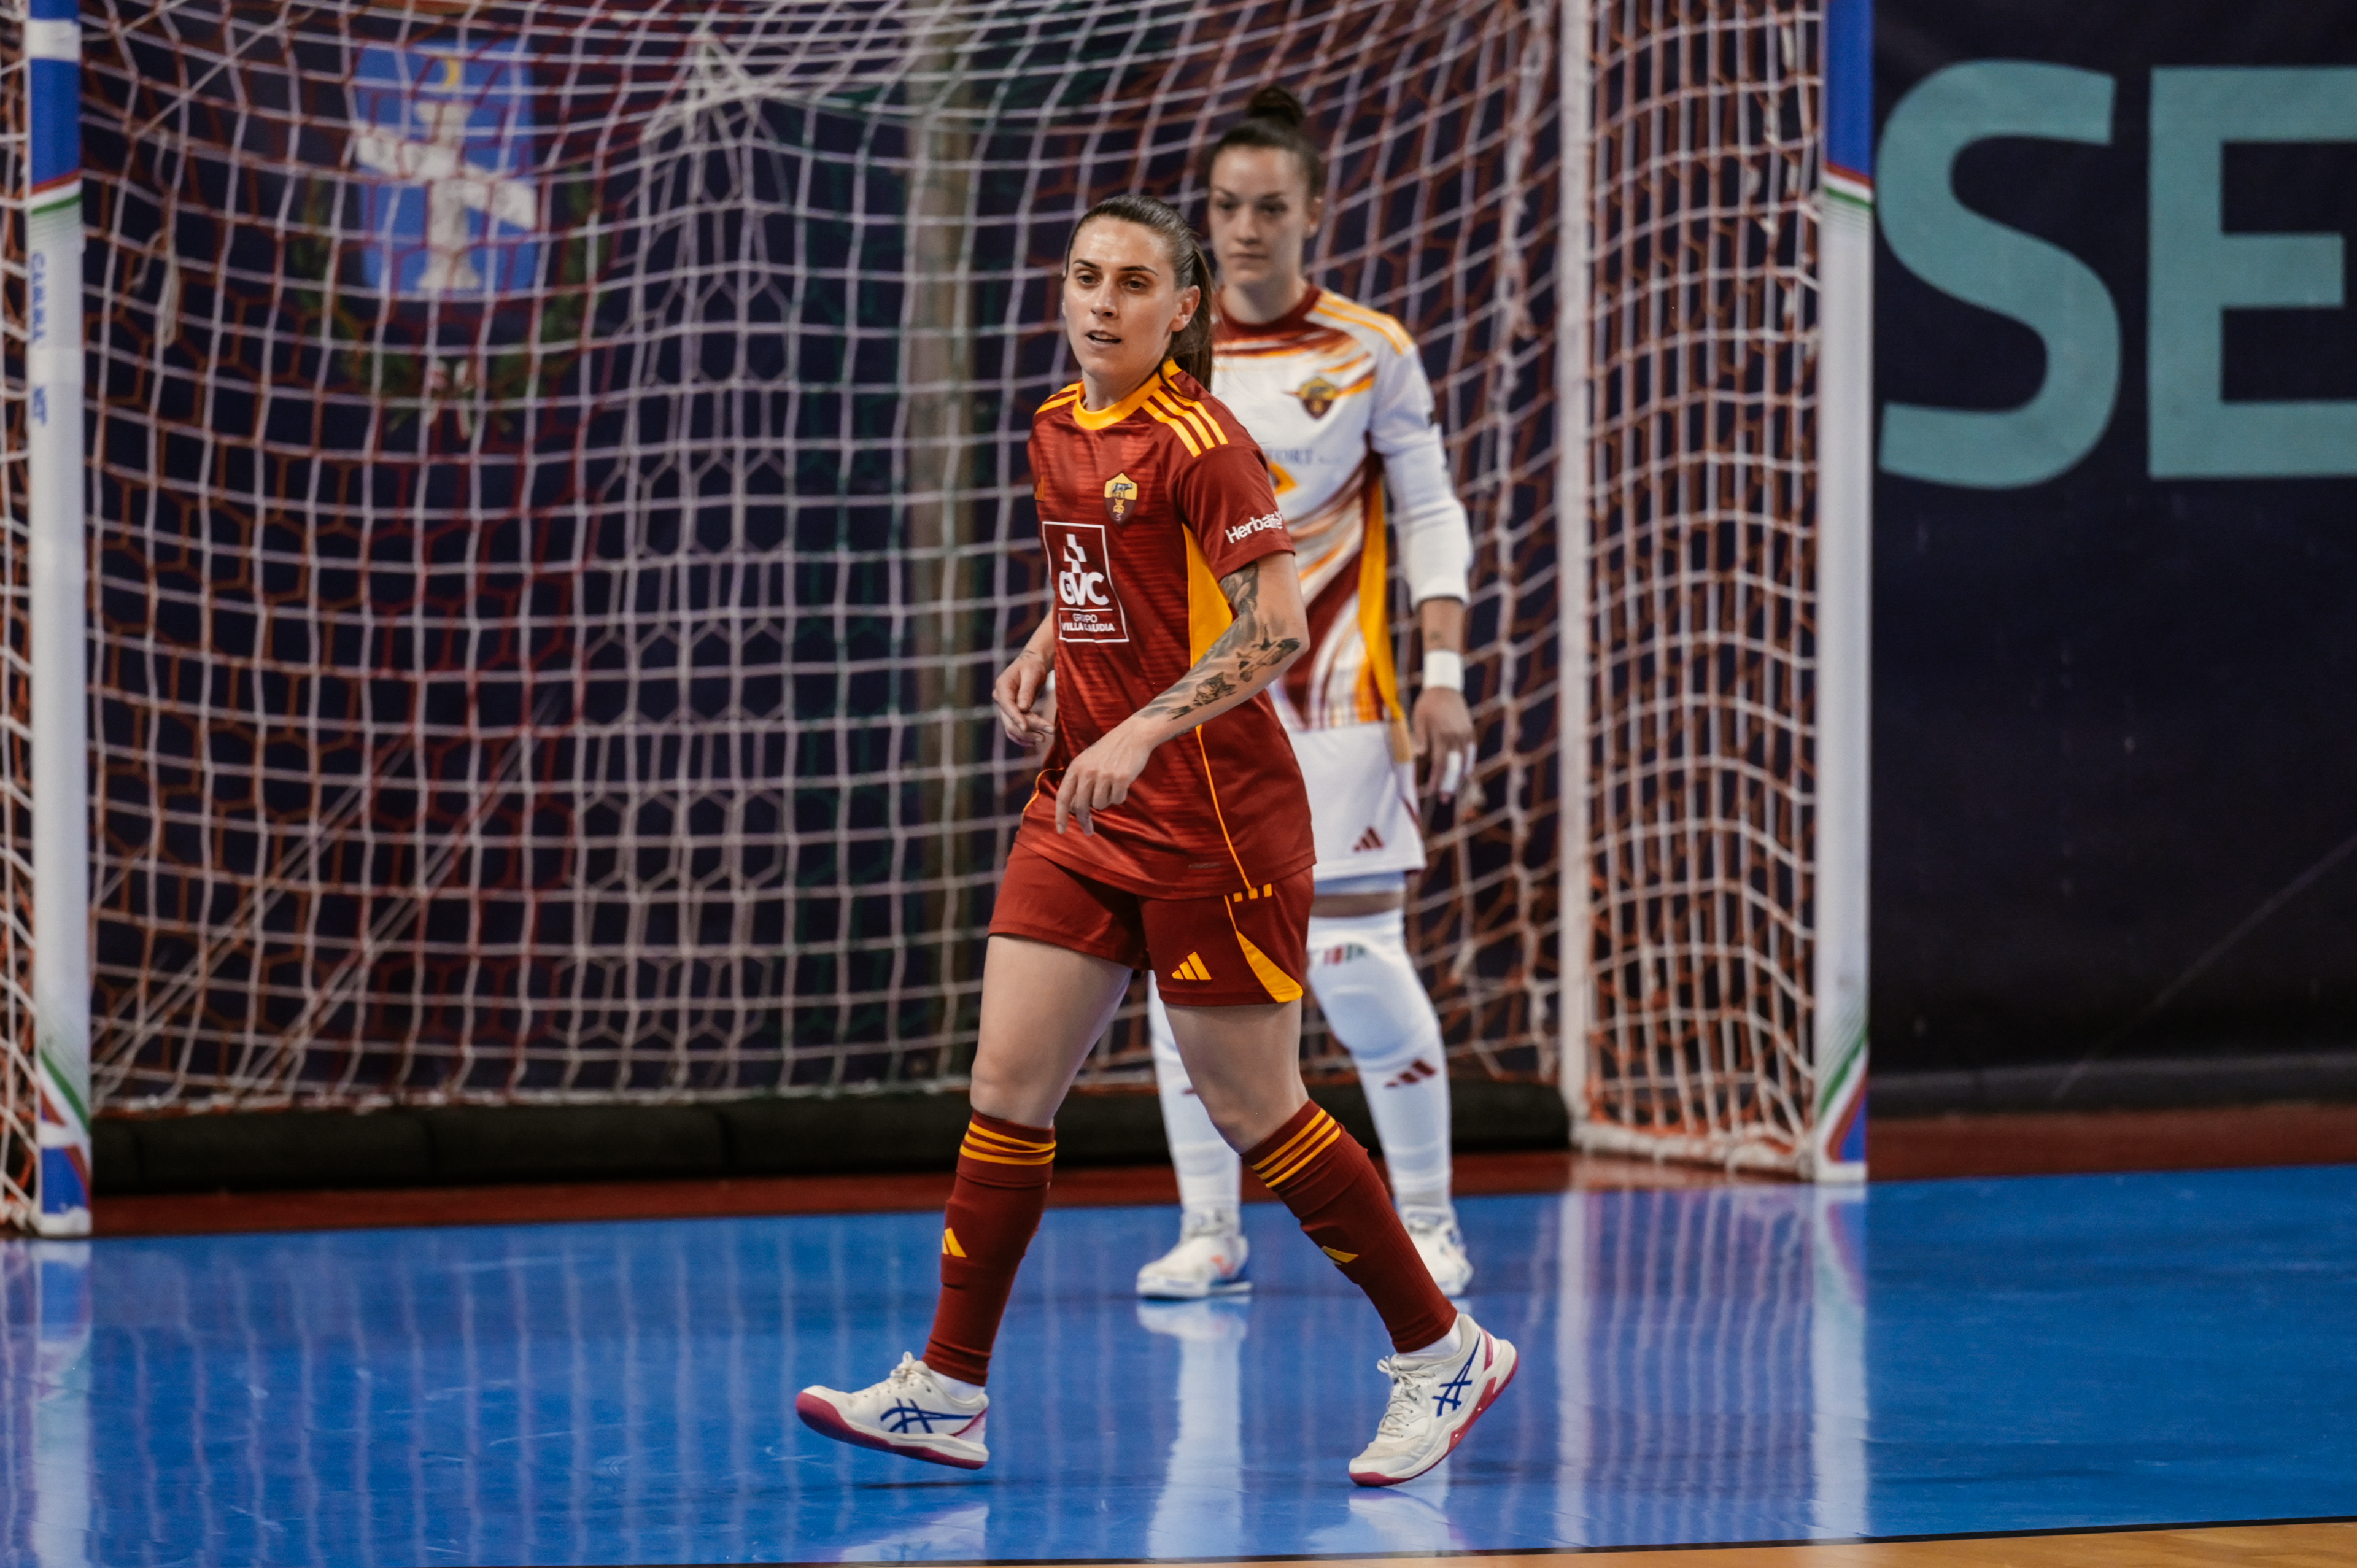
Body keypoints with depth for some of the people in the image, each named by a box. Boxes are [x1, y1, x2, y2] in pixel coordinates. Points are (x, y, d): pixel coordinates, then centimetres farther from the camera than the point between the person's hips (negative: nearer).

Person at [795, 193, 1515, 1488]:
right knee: (1006, 1084, 1)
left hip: (1211, 819, -7)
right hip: (1082, 810, 7)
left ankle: (1444, 1354, 14)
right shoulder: (1058, 430, 9)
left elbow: (1276, 627, -22)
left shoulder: (1197, 443, -14)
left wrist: (1142, 732, -31)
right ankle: (949, 1393, 4)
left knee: (1252, 1111, -1)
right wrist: (1036, 660, 9)